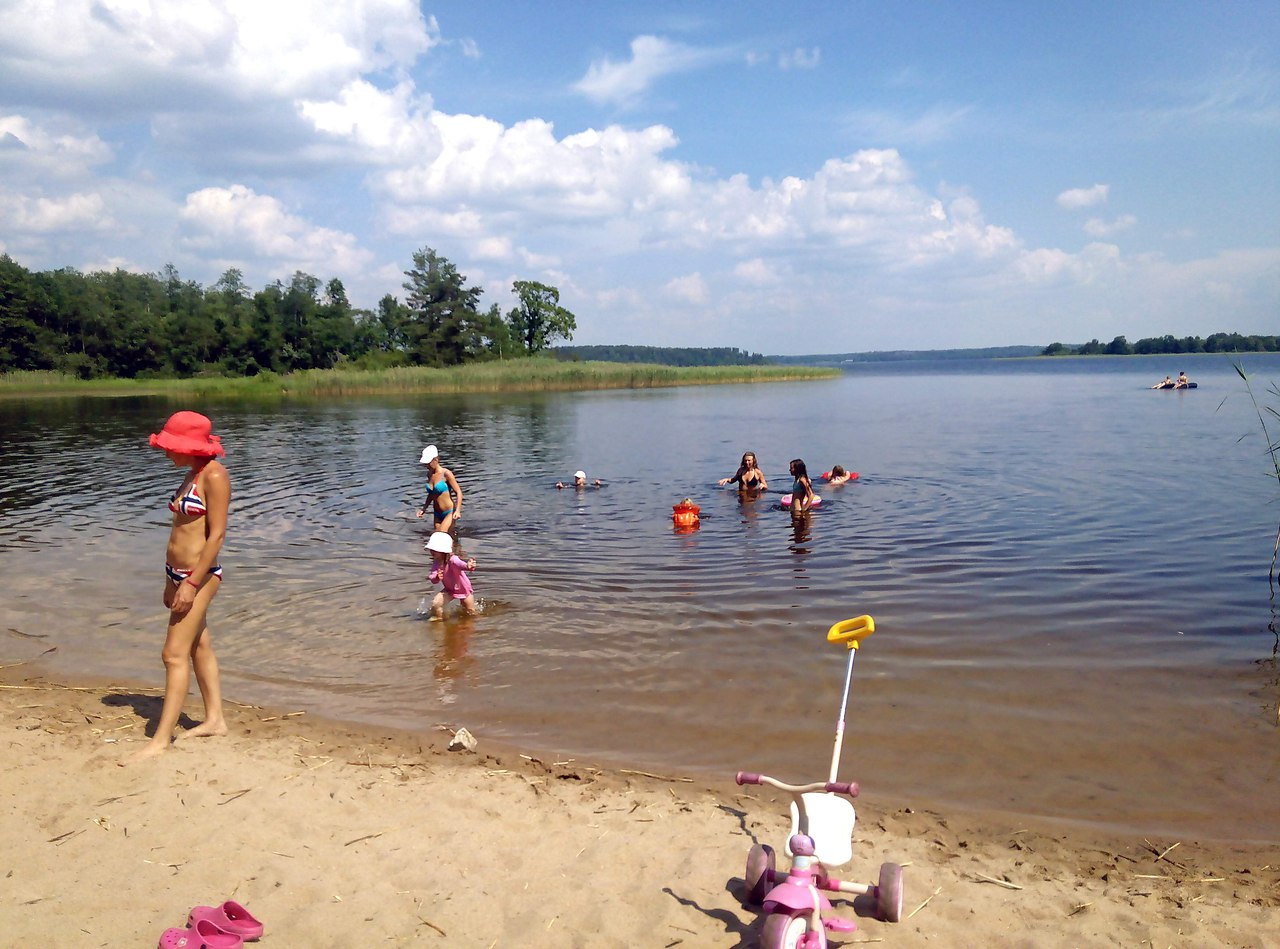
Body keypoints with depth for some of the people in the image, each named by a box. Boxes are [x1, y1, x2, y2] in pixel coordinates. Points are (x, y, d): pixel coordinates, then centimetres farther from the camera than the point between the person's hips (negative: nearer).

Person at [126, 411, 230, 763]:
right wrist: (172, 580, 19)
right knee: (199, 647, 15)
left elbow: (217, 534, -19)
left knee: (175, 653, -7)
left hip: (200, 575, -10)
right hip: (179, 573, 10)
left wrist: (192, 583, -21)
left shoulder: (214, 476, -16)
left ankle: (161, 739, -2)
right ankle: (214, 719, 25)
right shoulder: (192, 474, 12)